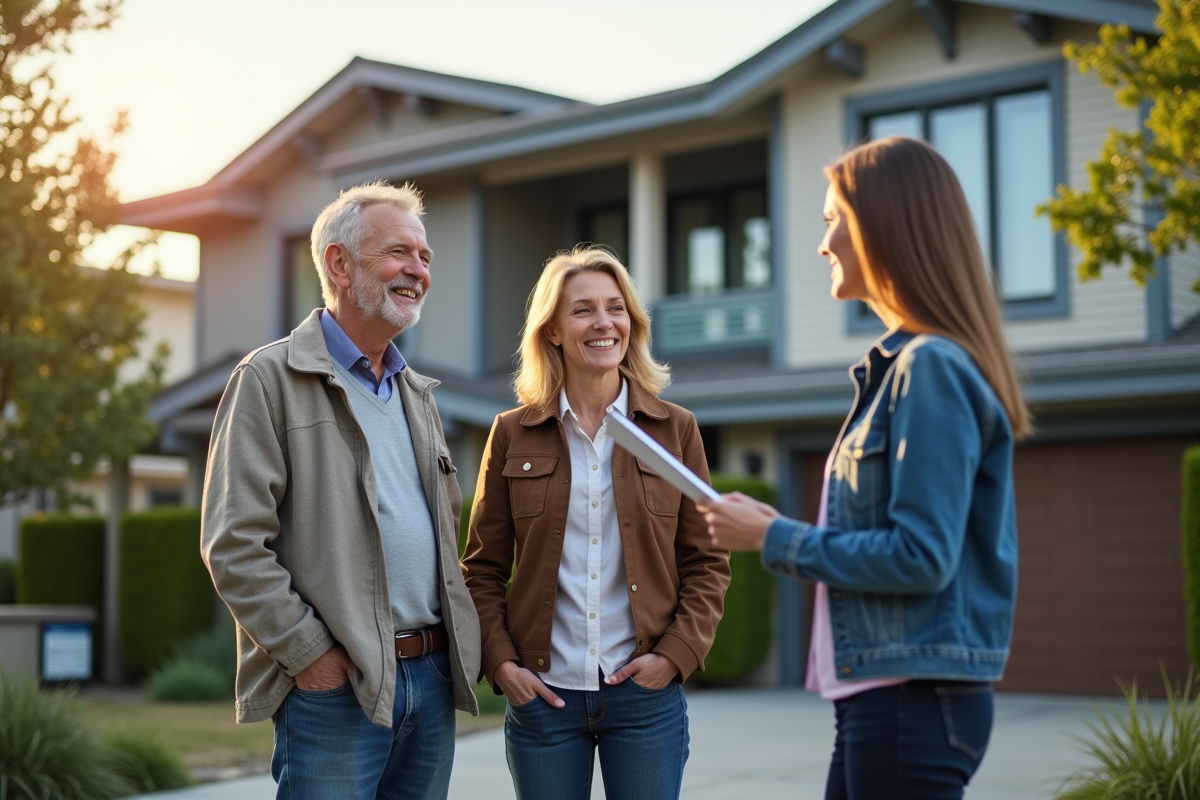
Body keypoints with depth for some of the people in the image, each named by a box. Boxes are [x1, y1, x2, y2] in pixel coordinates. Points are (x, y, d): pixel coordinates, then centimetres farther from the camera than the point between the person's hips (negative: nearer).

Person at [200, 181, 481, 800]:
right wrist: (309, 653, -14)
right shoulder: (271, 378, -6)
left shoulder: (415, 393, 18)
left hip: (432, 676, 7)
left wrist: (458, 645, 12)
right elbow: (233, 544, -12)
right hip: (334, 683, -7)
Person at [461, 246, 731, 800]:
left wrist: (676, 654, -7)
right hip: (541, 693, 0)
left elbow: (707, 563, 5)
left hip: (645, 693, 0)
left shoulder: (675, 429, 3)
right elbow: (482, 570, 7)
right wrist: (499, 661, -5)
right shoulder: (513, 434, 4)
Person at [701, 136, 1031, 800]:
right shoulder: (896, 365, 15)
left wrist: (775, 540, -12)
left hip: (914, 701, -10)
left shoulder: (932, 368, -15)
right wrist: (780, 532, 8)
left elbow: (922, 557, -21)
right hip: (879, 696, 10)